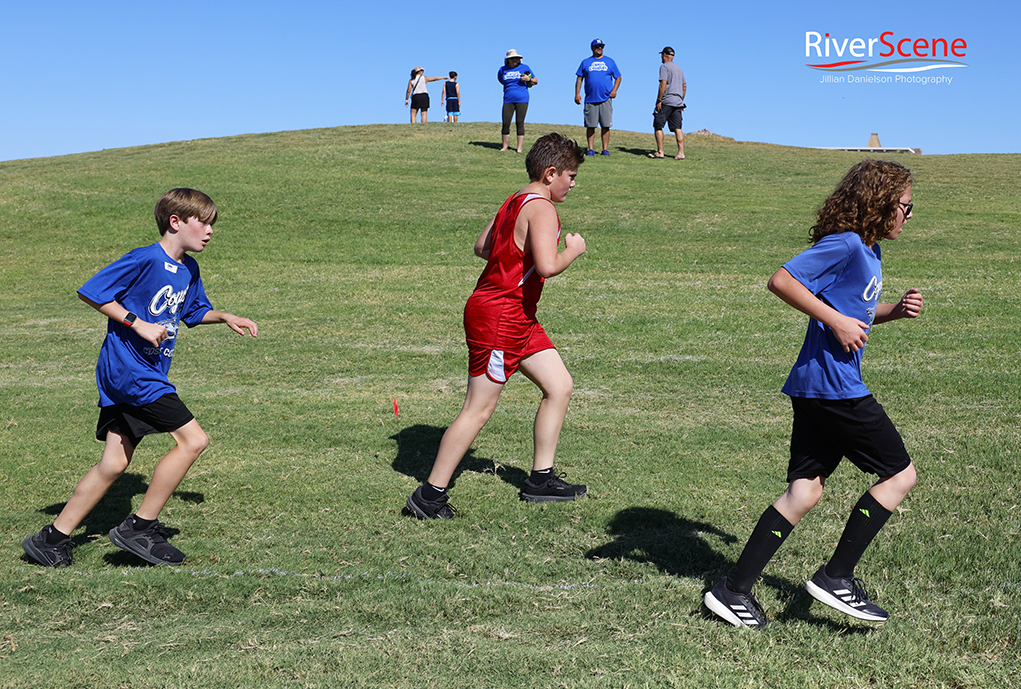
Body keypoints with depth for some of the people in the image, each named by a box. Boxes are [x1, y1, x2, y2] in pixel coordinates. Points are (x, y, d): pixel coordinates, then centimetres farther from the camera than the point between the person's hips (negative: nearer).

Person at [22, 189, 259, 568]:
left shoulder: (189, 269, 12)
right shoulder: (145, 259, -14)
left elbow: (195, 311, 29)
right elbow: (90, 293, -14)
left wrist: (224, 317, 11)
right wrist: (138, 324, -18)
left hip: (148, 372, 9)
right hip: (128, 369, -9)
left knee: (114, 463, 9)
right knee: (193, 439, -13)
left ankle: (53, 538, 17)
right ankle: (139, 528, -4)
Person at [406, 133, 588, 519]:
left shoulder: (515, 202, 13)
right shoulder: (542, 209, -16)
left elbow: (482, 247, 22)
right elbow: (547, 266, -29)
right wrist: (572, 251, -11)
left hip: (519, 318, 10)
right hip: (497, 316, -10)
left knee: (560, 386, 12)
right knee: (479, 409, -5)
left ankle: (540, 480, 19)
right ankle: (430, 494, 3)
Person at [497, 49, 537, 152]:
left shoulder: (525, 68, 5)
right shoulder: (503, 70, 9)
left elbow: (536, 81, 11)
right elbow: (499, 78, 31)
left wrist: (528, 79, -10)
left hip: (522, 100, -2)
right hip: (508, 100, 2)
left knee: (519, 123, -4)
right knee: (505, 123, -3)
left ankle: (520, 147, -1)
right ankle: (505, 146, 11)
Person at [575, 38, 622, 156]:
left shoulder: (610, 61, 13)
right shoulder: (585, 62, 12)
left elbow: (618, 77, 15)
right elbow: (579, 78, 12)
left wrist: (614, 90, -1)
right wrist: (577, 93, 1)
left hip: (606, 99, 0)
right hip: (590, 99, 0)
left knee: (606, 126, -3)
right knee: (590, 125, -2)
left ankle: (605, 149, 2)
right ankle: (591, 149, 4)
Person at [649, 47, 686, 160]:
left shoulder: (664, 67, -4)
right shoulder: (679, 69, 21)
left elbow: (663, 84, -15)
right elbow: (684, 86, 22)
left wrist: (659, 100, -16)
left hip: (666, 101, -7)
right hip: (678, 102, 7)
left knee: (658, 126, 0)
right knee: (677, 128, 1)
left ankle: (660, 152, -4)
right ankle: (681, 153, -8)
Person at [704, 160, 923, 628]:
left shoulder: (869, 252, 19)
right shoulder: (844, 245, -13)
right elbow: (782, 281, -21)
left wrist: (895, 311, 13)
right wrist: (837, 322, -20)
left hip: (816, 388, 10)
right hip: (833, 384, -10)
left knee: (804, 492, 8)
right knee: (901, 474, 2)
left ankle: (733, 590, 8)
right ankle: (835, 577, 4)